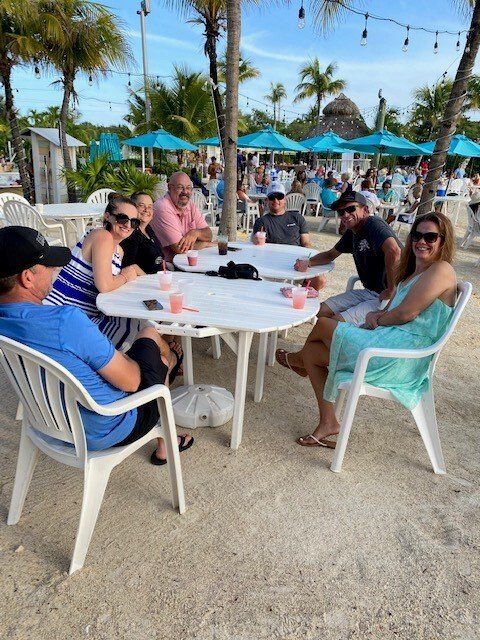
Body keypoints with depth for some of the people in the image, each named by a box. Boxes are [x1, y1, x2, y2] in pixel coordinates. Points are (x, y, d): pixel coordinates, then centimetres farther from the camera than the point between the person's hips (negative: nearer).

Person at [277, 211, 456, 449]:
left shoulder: (441, 269, -8)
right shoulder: (412, 272, 21)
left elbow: (405, 314, -17)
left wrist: (376, 321, -1)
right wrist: (376, 315, -4)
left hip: (401, 356, -10)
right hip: (390, 344, 10)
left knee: (324, 324, -5)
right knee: (312, 352, 5)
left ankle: (299, 359, 29)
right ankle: (328, 424, 11)